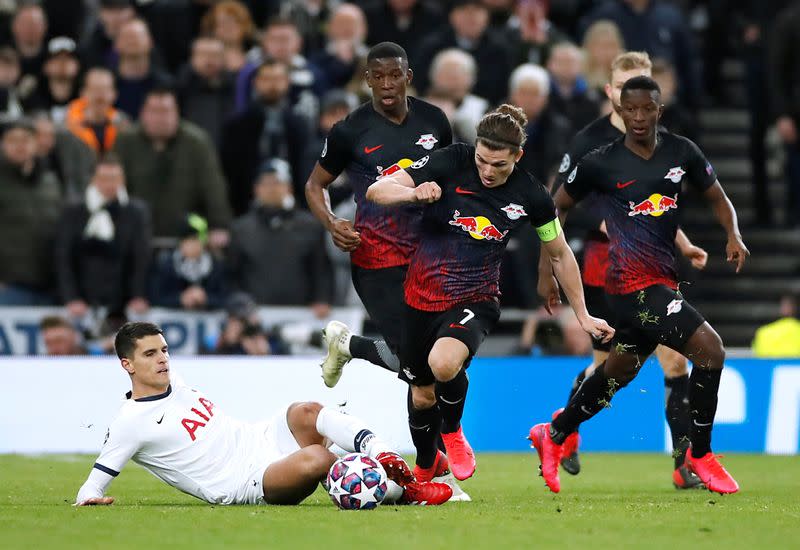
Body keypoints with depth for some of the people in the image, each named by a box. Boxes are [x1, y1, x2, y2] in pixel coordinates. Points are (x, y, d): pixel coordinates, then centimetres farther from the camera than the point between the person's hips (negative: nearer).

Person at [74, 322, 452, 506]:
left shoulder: (176, 385, 16)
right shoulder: (130, 422, -6)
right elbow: (95, 483, -6)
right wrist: (89, 498, -26)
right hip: (243, 485, -8)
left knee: (305, 413, -26)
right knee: (315, 461, -36)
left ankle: (386, 458, -31)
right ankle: (400, 492, -23)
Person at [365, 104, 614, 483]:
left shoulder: (530, 196, -8)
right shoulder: (451, 161, -12)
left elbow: (560, 256, 8)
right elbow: (377, 191, -13)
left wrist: (583, 316, 12)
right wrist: (414, 194, -34)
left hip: (474, 301, -2)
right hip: (422, 296, 2)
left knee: (444, 362, -33)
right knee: (421, 396, 11)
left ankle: (452, 433, 0)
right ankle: (424, 470, 42)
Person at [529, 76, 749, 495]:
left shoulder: (682, 152, 5)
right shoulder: (601, 163, -7)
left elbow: (717, 198, 15)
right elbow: (558, 207, 7)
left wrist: (733, 235, -4)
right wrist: (547, 264, 6)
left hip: (663, 279, 6)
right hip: (635, 283, -6)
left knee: (619, 371, 20)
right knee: (710, 350, -17)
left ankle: (553, 435, 41)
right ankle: (700, 455, -2)